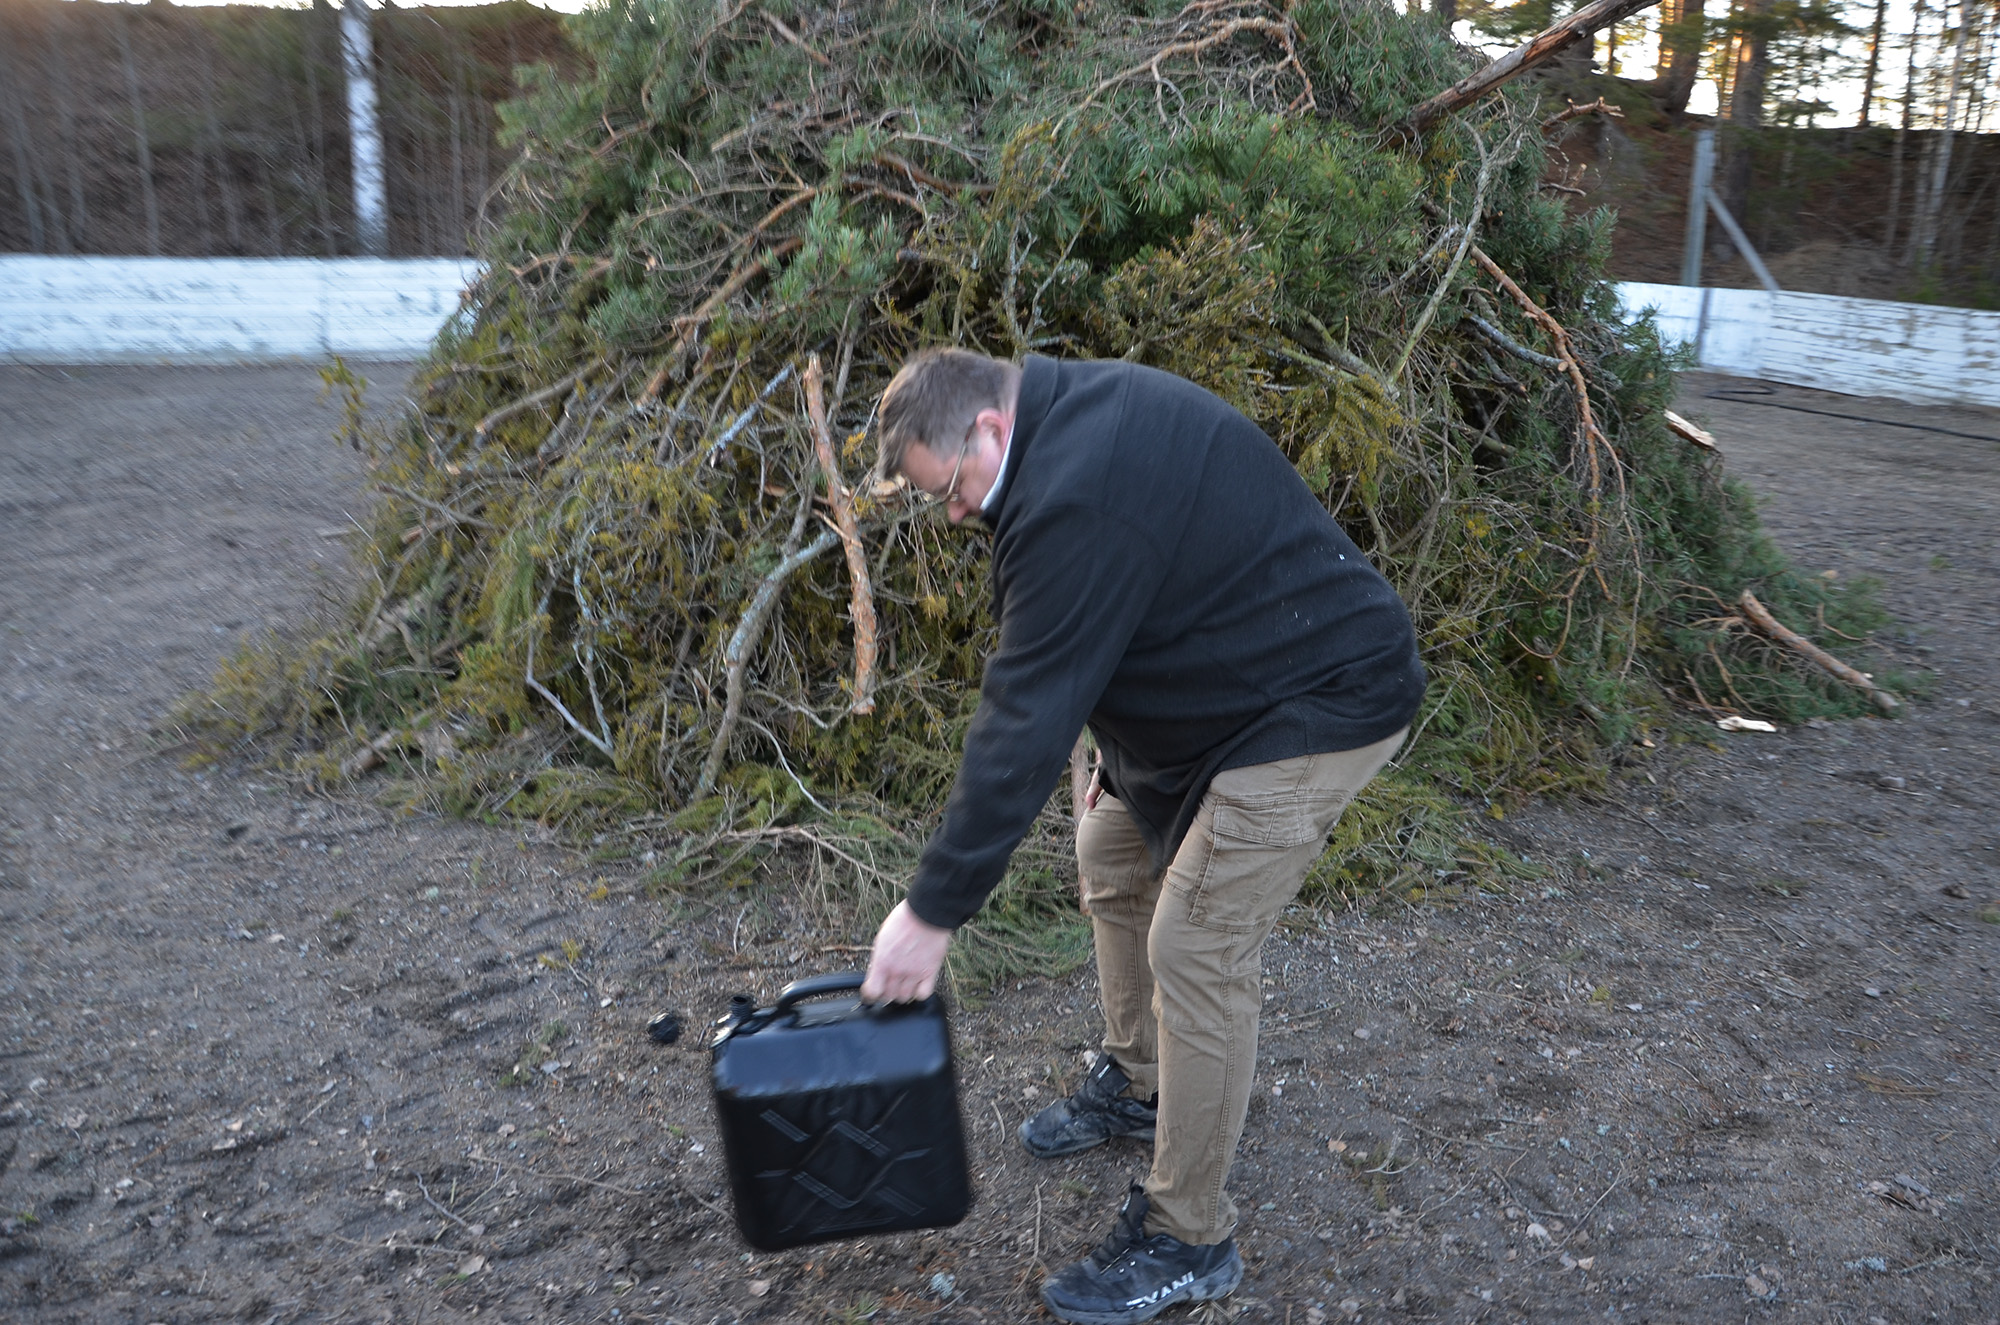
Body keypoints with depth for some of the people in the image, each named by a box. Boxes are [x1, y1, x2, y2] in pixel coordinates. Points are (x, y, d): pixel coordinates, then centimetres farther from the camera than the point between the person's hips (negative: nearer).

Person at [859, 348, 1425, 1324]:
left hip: (1322, 704, -11)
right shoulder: (1077, 409, 3)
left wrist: (934, 911, -24)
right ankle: (1137, 1085, 37)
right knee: (1112, 855, 18)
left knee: (1195, 951, -9)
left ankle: (1186, 1243, 7)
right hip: (1232, 686, 11)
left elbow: (1024, 723, -30)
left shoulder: (1076, 507, -30)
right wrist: (1118, 758, 13)